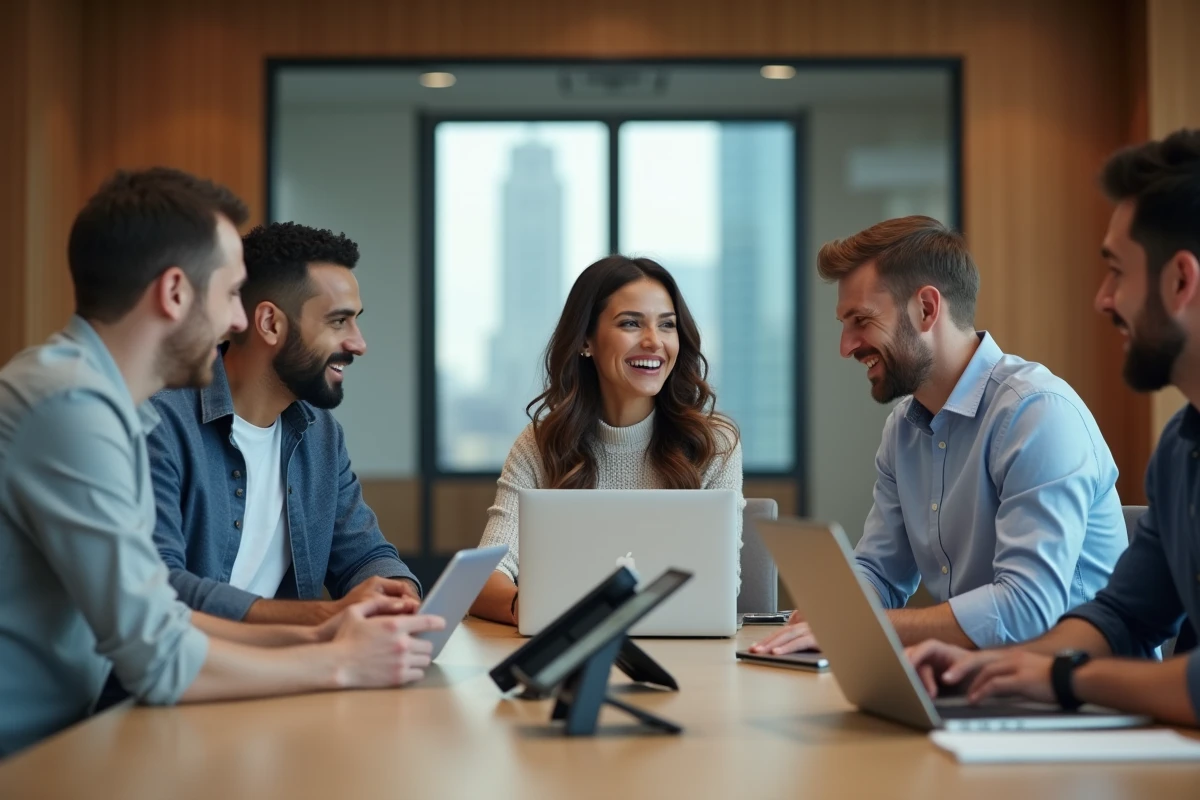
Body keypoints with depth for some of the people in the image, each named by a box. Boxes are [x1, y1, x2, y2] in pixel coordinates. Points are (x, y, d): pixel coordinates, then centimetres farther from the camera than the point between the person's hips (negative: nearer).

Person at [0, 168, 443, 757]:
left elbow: (147, 618, 11)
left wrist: (306, 638, 2)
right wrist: (339, 663, -10)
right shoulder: (73, 406, -20)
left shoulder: (96, 395, 8)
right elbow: (159, 660, -20)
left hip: (58, 735, 8)